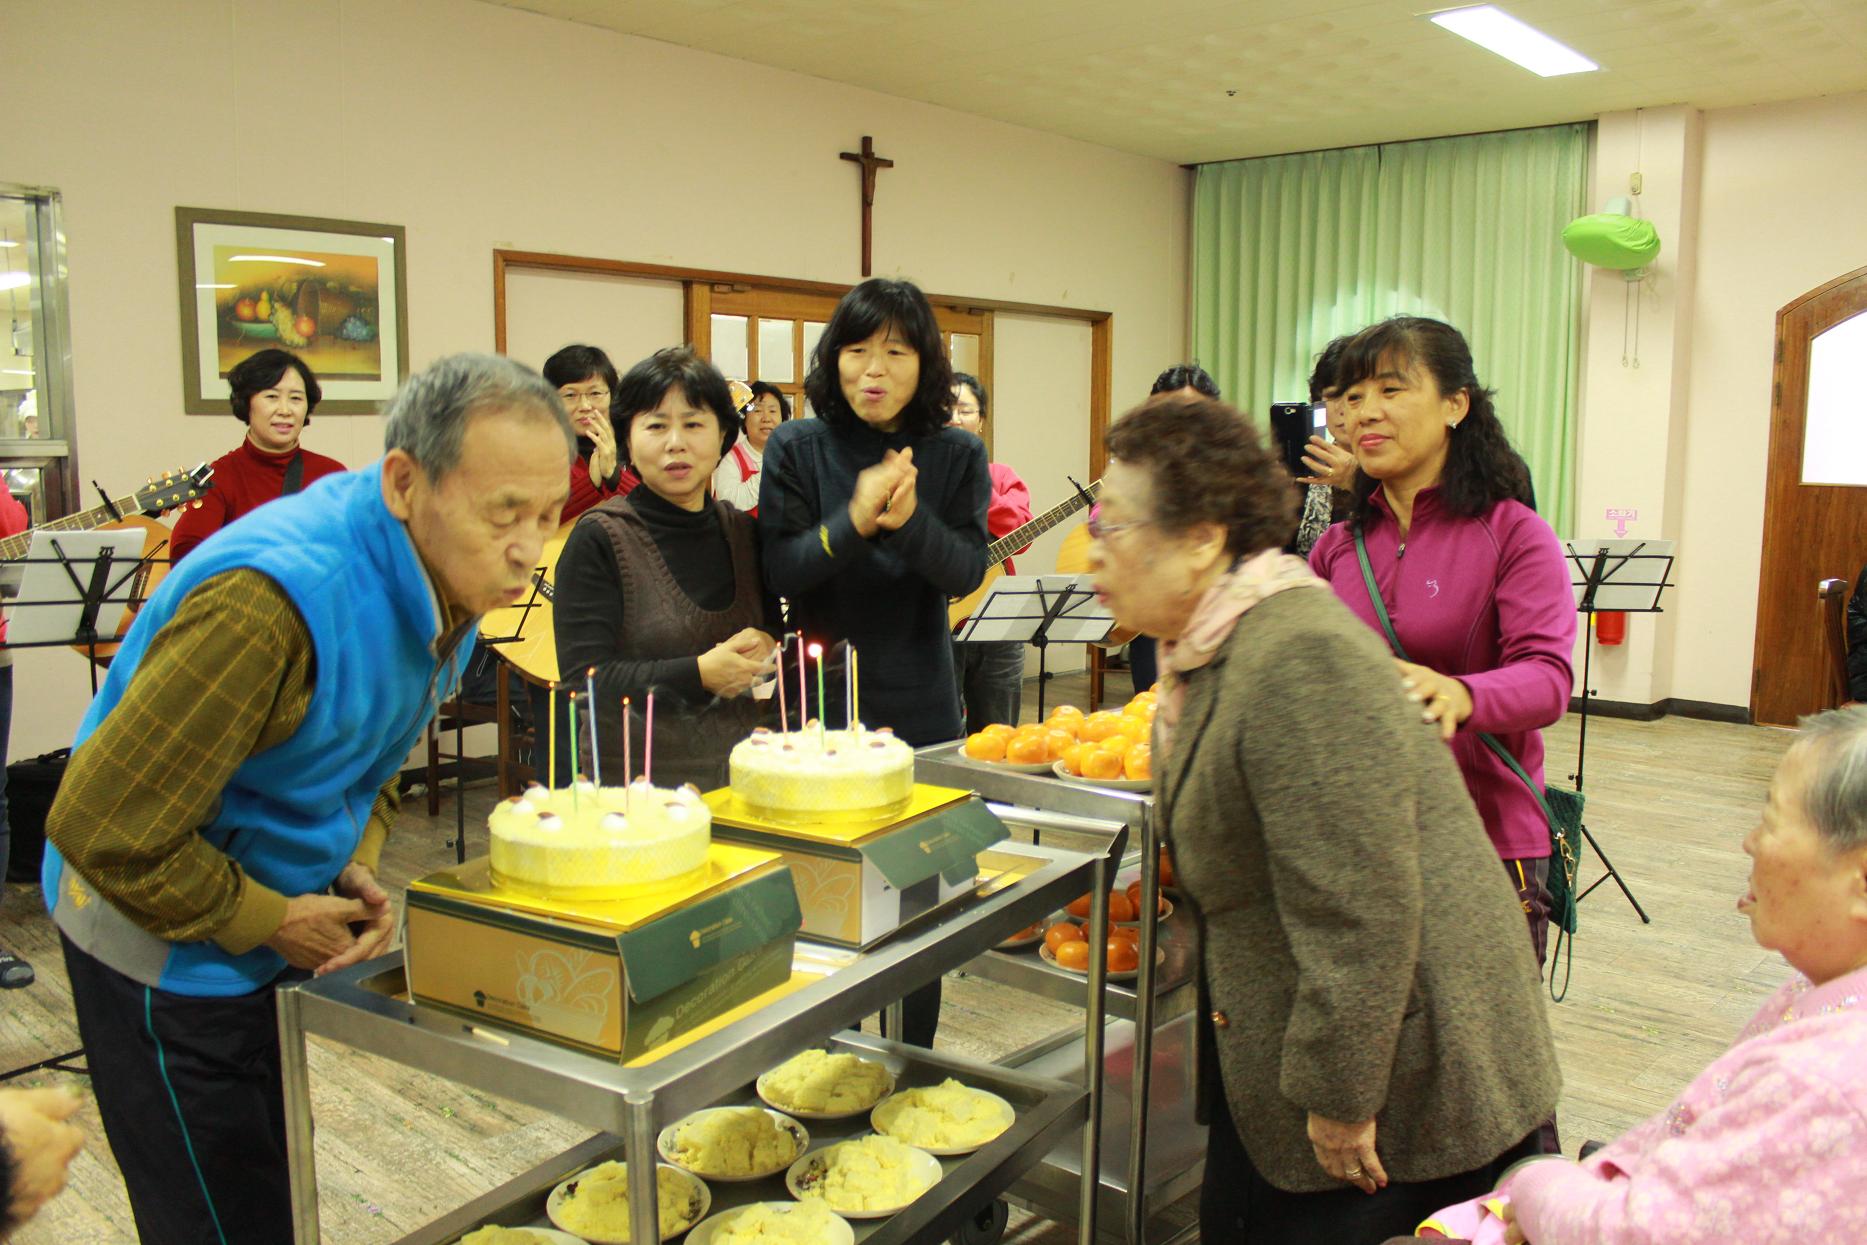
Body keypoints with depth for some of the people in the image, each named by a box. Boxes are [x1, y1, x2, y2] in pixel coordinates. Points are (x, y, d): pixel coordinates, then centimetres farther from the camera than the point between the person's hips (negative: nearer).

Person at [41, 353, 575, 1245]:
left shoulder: (446, 572, -7)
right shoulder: (273, 601, -35)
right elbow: (100, 824, -29)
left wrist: (355, 868, -6)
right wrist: (267, 921, -18)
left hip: (270, 928, 8)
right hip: (166, 944, -8)